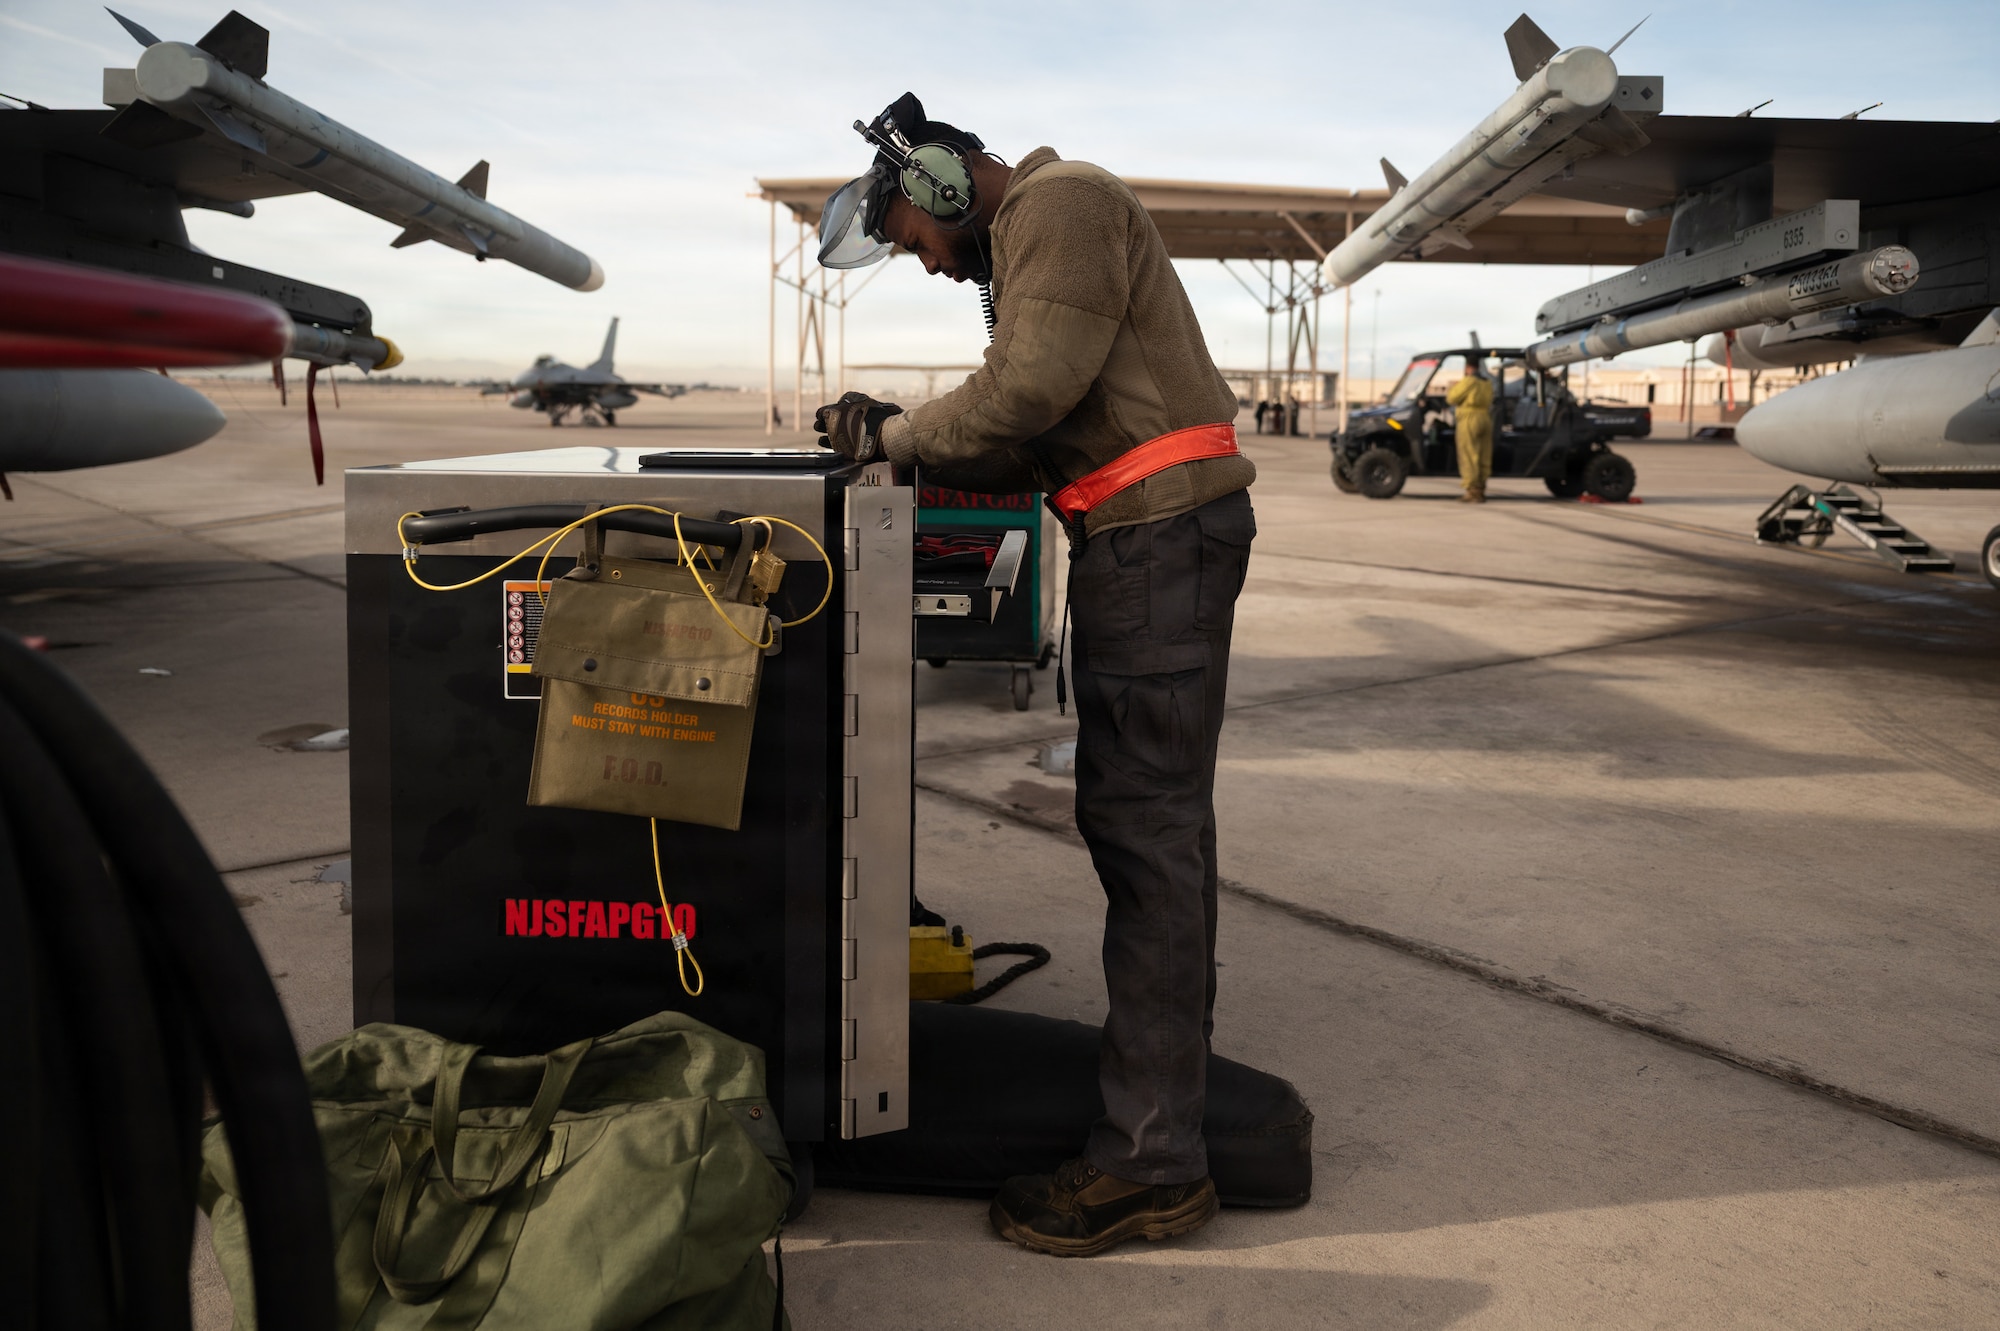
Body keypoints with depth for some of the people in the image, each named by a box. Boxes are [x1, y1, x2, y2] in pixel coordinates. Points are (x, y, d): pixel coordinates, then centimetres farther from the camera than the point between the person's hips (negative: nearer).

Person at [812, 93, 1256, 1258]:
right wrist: (901, 440, 6)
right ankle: (1173, 1051, 32)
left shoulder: (1061, 205, -7)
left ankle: (1151, 1161, -7)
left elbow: (1028, 390, -20)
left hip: (1161, 526, -11)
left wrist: (898, 436, -7)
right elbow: (1037, 441, 17)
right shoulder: (1029, 233, 24)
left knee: (1142, 823, -12)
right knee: (1158, 810, 17)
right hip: (1157, 531, 11)